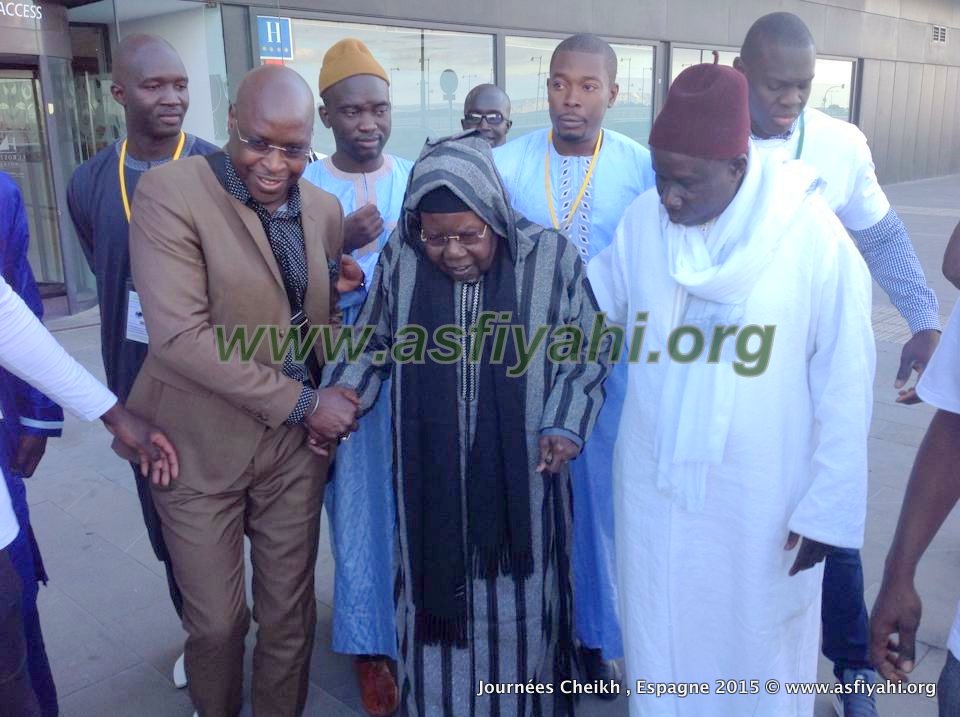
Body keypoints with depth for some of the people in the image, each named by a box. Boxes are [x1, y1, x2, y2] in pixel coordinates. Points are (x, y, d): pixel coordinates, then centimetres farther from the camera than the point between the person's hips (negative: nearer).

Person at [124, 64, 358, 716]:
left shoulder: (324, 210, 3)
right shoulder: (169, 192, -14)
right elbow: (180, 335, -22)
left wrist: (340, 391, -5)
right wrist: (303, 403, -19)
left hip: (296, 442, 4)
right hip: (201, 444, -3)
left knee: (289, 613, 14)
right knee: (216, 622, 12)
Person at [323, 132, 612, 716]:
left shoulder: (551, 257, -11)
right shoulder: (401, 258, -6)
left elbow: (589, 351, -1)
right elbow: (372, 340, 8)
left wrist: (565, 425, -10)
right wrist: (341, 393, -8)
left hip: (520, 479, -1)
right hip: (433, 480, 1)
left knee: (517, 602, 14)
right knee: (440, 596, 13)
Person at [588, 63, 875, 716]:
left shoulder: (813, 235, -16)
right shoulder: (641, 221, -5)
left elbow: (845, 386, -11)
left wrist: (828, 507, -8)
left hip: (761, 501, -3)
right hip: (654, 489, 3)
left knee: (757, 651, 17)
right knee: (662, 643, 21)